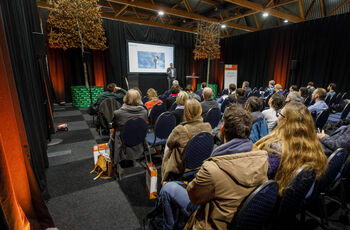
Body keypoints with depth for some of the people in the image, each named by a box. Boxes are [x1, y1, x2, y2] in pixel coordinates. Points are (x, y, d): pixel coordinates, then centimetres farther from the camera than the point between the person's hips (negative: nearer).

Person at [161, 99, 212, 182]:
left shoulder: (180, 130, -30)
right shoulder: (208, 127, -17)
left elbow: (169, 144, -9)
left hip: (182, 167, -4)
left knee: (167, 150, 25)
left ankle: (165, 181, 41)